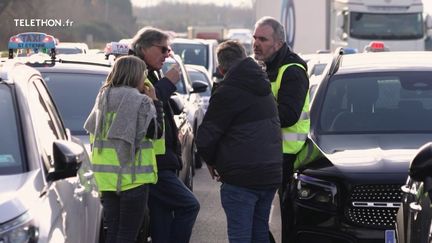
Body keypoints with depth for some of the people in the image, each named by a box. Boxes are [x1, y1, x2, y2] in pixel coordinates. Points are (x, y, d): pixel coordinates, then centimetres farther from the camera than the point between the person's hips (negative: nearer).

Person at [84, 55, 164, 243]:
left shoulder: (103, 97, 9)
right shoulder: (140, 101, -9)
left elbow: (91, 128, 15)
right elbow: (156, 132, -5)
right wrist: (154, 102, 6)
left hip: (106, 174, 6)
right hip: (132, 174, -6)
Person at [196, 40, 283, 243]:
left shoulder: (227, 92, -10)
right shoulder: (264, 89, 15)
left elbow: (206, 138, -11)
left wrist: (211, 162, 10)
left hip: (241, 176, -8)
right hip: (271, 174, 8)